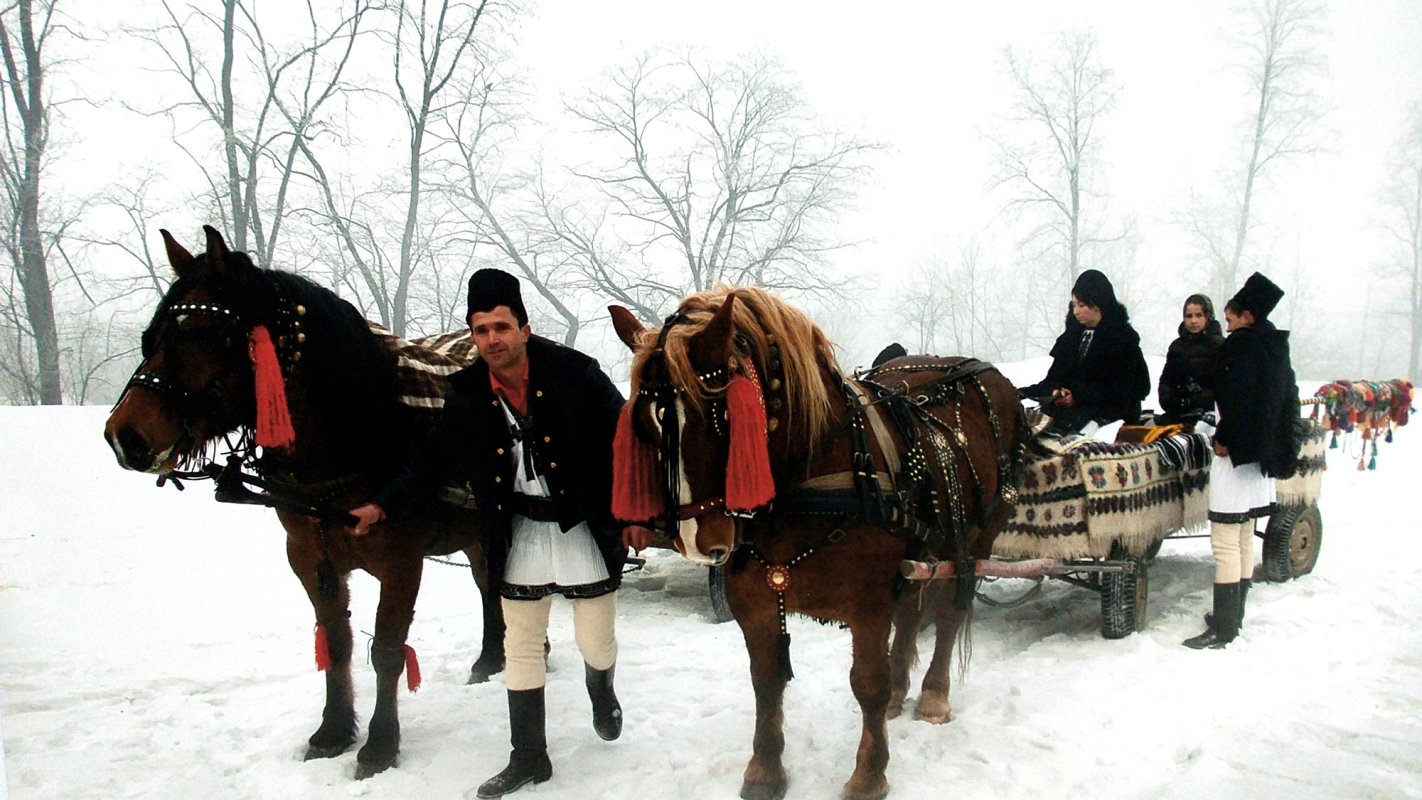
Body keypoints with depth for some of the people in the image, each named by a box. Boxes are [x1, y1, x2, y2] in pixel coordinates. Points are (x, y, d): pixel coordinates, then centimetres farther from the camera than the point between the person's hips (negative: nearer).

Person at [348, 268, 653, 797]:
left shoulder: (574, 373, -16)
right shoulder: (466, 394, -5)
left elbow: (625, 440, -10)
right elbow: (435, 459, 8)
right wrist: (383, 506, 5)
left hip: (584, 527, -3)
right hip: (519, 534, 3)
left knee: (595, 641, 9)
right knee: (521, 647, 12)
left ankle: (602, 693, 46)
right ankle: (528, 757, 28)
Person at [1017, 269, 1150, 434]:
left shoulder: (1123, 337, -2)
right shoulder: (1073, 334, 16)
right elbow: (1056, 376, 14)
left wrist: (1078, 396, -15)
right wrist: (1056, 390, -10)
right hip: (1073, 407, 5)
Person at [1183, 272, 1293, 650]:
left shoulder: (1242, 344, -12)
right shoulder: (1276, 346, 15)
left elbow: (1237, 395, -24)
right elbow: (1288, 401, 19)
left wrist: (1224, 440, -16)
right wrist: (1276, 443, 22)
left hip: (1237, 452, -10)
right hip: (1262, 455, 10)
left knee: (1225, 544, -8)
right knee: (1244, 540, 17)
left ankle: (1222, 629, -6)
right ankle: (1234, 615, 27)